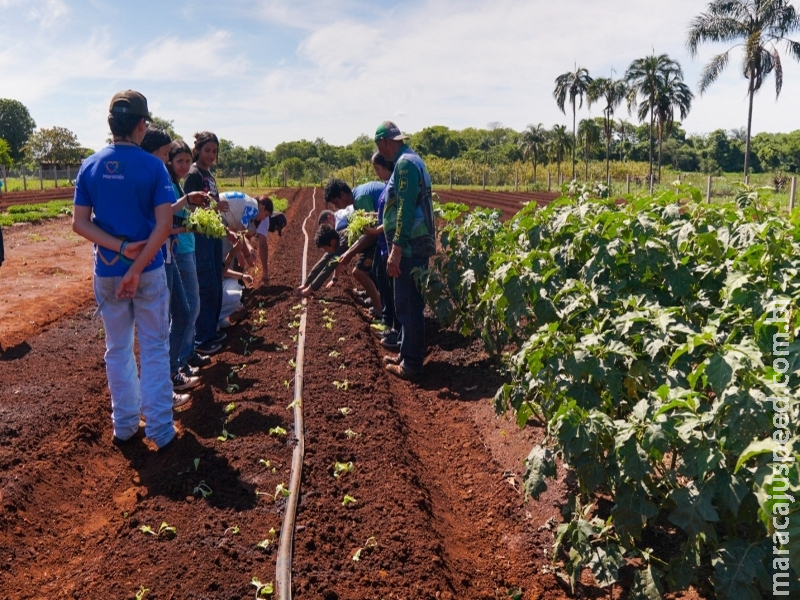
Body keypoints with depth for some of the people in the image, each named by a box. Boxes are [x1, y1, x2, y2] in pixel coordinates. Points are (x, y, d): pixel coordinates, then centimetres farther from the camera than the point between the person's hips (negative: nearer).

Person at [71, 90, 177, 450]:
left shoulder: (90, 166, 1)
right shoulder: (152, 166, -9)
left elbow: (79, 223, -4)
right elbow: (164, 224, -17)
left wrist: (120, 248, -10)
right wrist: (137, 266, -17)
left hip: (107, 272, 3)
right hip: (149, 270, -3)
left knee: (118, 349, 14)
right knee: (154, 349, 6)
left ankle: (124, 425, 23)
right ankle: (160, 429, 10)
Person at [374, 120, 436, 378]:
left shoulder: (405, 163, -15)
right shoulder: (411, 160, 17)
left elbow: (406, 210, -23)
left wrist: (396, 251, -24)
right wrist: (381, 228, 31)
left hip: (410, 248, -11)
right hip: (414, 246, 11)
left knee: (409, 306, -4)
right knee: (408, 305, 17)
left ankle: (412, 364, 4)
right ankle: (407, 354, 27)